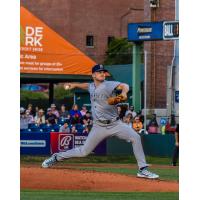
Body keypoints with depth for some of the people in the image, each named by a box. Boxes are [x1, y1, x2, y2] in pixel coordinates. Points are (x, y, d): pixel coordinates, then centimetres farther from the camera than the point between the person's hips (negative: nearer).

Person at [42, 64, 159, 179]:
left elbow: (124, 86, -28)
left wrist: (124, 92, -47)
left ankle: (143, 169, -17)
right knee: (84, 152, 3)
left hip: (115, 124, -3)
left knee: (135, 137, -24)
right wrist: (75, 85, 29)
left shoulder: (108, 85, -9)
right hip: (99, 126, 3)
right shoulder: (91, 87, 8)